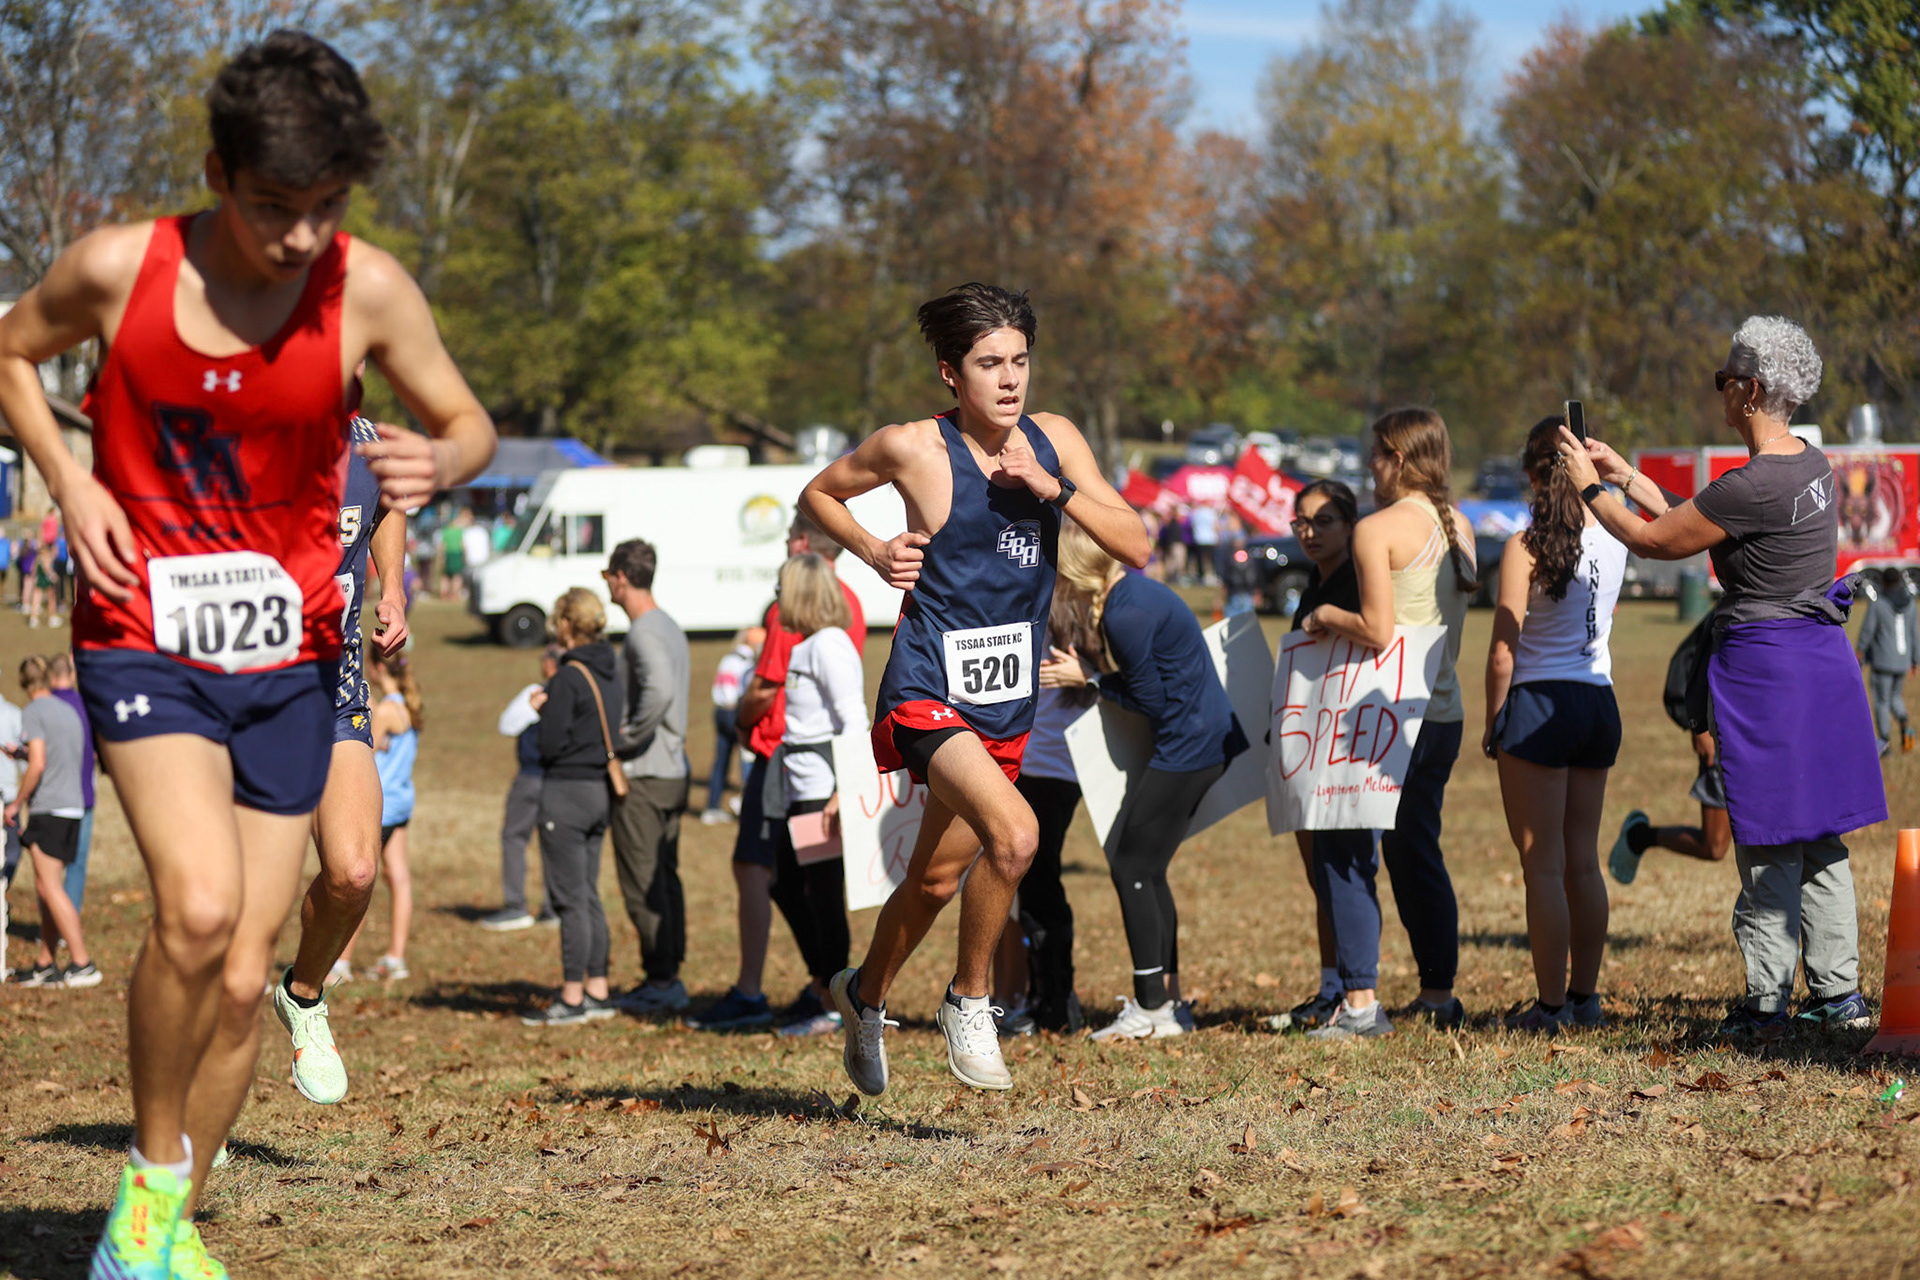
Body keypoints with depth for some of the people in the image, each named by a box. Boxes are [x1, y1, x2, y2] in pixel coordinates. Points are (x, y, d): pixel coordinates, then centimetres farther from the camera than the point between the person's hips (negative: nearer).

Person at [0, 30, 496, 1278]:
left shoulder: (368, 289, -9)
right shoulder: (117, 270, -11)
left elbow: (468, 422, 6)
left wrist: (440, 462, -18)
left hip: (289, 657, 2)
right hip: (145, 641, -2)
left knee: (244, 973, 4)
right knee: (198, 905, -25)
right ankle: (154, 1162, -3)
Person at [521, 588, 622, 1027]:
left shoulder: (568, 678, -17)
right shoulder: (610, 673, 9)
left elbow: (551, 745, -17)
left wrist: (544, 709, 1)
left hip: (567, 791, -8)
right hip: (602, 790, 8)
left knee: (570, 898, -3)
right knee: (589, 896, 15)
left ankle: (572, 999, 0)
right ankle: (597, 992, 18)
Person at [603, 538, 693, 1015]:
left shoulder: (645, 632, -16)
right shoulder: (671, 628, 14)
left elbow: (660, 691, -33)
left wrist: (629, 738, -20)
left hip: (643, 775, -10)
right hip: (674, 770, 10)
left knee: (642, 882, -5)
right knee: (665, 877, 13)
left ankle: (661, 980, -4)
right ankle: (668, 976, 16)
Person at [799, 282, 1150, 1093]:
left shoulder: (1052, 440, 3)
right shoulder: (912, 448, -10)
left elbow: (1135, 548, -1)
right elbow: (817, 494, 8)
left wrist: (1053, 487, -13)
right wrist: (875, 552, -8)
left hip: (1007, 703, 6)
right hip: (930, 693, -6)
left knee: (936, 879, 19)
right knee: (1014, 834, -29)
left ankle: (864, 994, 47)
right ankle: (968, 999, -7)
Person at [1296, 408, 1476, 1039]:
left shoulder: (1377, 530, -11)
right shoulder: (1460, 528, 11)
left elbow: (1377, 630, -18)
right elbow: (1450, 622, 14)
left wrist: (1325, 616, -2)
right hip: (1444, 710, 8)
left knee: (1345, 851, -4)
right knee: (1418, 851, 16)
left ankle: (1360, 1003, -9)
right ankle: (1438, 993, 19)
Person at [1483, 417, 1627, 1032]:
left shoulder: (1525, 547, -12)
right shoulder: (1613, 540, 1)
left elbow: (1503, 653, -12)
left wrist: (1492, 724, -1)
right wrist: (1590, 475, 18)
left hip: (1541, 704, -6)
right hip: (1599, 701, 6)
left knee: (1543, 865, -2)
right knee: (1583, 862, 13)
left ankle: (1551, 1004, -2)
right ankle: (1585, 996, 18)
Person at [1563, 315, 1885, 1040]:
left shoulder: (1754, 486, -20)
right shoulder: (1813, 467, 8)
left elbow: (1653, 541, -10)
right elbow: (1689, 522, 18)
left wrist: (1591, 489, 4)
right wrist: (1624, 475, 21)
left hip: (1763, 666, -8)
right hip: (1824, 656, 8)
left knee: (1769, 844, -1)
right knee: (1820, 838, 13)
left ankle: (1767, 1001, 5)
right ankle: (1839, 993, 17)